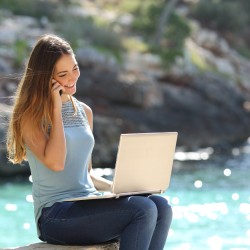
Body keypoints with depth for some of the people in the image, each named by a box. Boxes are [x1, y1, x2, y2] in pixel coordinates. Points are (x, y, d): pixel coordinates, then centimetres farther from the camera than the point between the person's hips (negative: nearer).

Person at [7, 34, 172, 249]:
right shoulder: (30, 116, -3)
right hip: (55, 216, -7)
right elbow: (55, 163, -18)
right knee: (143, 209, -27)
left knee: (161, 206, -20)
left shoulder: (84, 111, 17)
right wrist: (56, 109, -11)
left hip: (88, 206, 7)